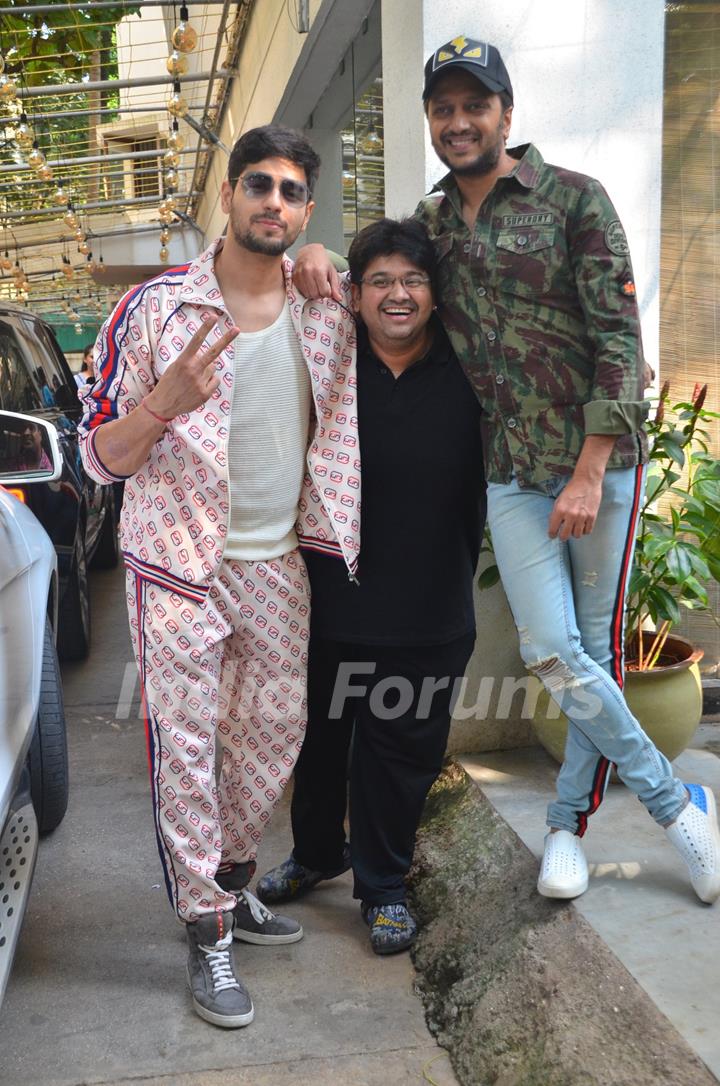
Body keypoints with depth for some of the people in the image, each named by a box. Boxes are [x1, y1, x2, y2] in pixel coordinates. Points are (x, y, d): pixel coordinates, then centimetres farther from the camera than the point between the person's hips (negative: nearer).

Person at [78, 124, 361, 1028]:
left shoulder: (326, 314, 2)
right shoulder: (154, 308, -9)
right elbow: (100, 457, -9)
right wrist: (164, 402, -27)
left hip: (278, 563, 5)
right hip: (180, 563, -4)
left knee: (275, 730, 13)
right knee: (184, 745, 0)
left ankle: (233, 879, 35)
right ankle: (207, 930, 15)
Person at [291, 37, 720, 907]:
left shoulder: (574, 199, -2)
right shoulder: (429, 221, 11)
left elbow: (619, 340, -8)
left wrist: (588, 474, -15)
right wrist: (318, 261, -2)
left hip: (599, 460, -3)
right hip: (511, 475, 4)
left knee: (597, 646, 5)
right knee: (551, 653, -2)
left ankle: (568, 820, 24)